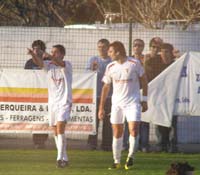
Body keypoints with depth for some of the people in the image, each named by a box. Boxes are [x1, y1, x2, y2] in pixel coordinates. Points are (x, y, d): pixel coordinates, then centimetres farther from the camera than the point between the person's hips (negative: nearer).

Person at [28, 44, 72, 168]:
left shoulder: (67, 65, -8)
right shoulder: (49, 65, 4)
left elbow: (60, 63, -31)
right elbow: (39, 62, -14)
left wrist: (48, 55, -49)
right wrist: (33, 54, -37)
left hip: (64, 102, -6)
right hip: (52, 102, 6)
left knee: (60, 128, -18)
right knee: (56, 132, 9)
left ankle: (60, 158, -22)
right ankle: (64, 159, 18)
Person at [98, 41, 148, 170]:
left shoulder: (134, 63, -7)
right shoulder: (110, 67, 3)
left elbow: (144, 80, 3)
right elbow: (106, 87, 10)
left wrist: (144, 100, 1)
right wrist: (101, 108, 9)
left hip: (133, 102, -3)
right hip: (117, 103, 3)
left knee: (133, 130, -14)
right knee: (117, 133, 4)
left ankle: (131, 157, 4)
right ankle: (117, 161, 14)